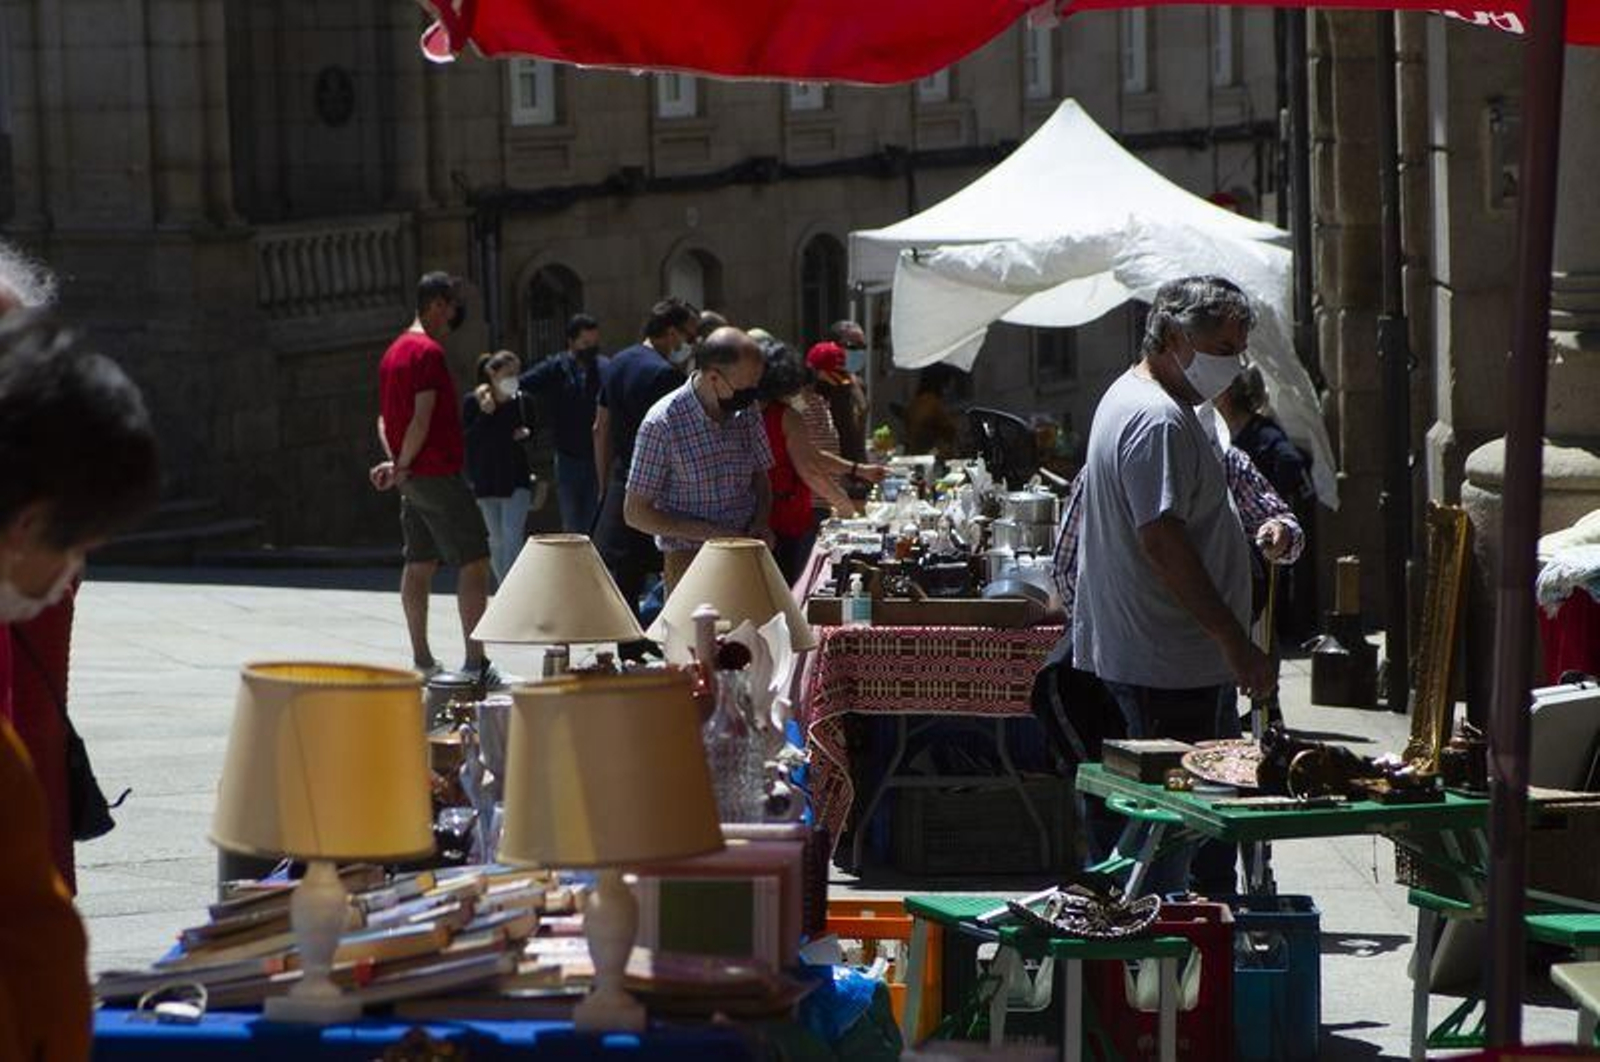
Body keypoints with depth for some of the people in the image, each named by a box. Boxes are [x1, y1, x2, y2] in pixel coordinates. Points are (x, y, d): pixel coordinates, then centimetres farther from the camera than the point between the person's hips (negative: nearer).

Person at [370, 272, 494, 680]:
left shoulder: (394, 351, 15)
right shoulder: (429, 352, -15)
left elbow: (384, 419, 17)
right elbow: (422, 420, -20)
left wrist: (395, 461, 4)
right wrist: (403, 466, -9)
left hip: (412, 477, 10)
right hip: (438, 473, -9)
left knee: (420, 564, 11)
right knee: (475, 561, -8)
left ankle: (422, 659, 13)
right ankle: (475, 661, -13)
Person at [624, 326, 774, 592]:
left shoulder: (747, 414, 3)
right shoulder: (662, 424, -14)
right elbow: (636, 513, -11)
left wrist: (761, 525, -4)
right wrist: (713, 534, -18)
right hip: (690, 560, -5)